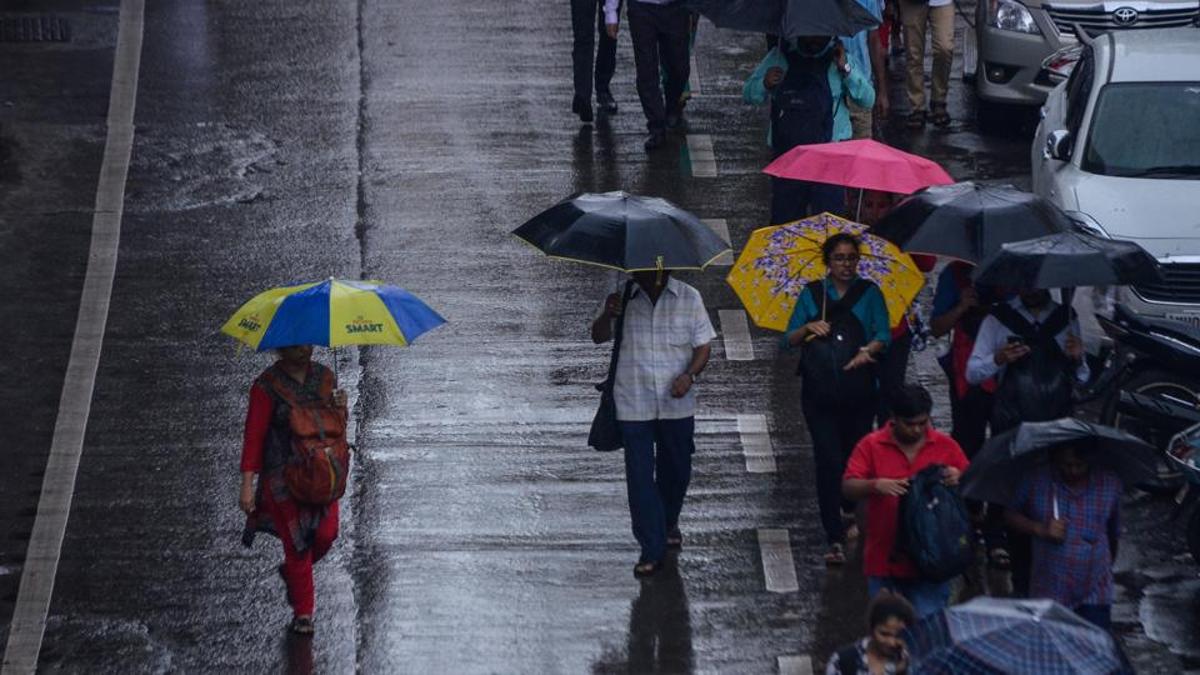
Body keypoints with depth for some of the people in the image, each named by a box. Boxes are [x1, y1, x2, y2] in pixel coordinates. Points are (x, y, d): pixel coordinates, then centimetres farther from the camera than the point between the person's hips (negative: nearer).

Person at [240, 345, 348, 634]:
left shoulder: (324, 377, 8)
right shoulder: (267, 386, -8)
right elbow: (253, 435, -10)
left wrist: (340, 407, -7)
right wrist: (247, 483, -16)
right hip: (283, 474, -4)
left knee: (325, 533, -9)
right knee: (296, 542, -5)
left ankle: (290, 571, 23)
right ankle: (303, 613, 7)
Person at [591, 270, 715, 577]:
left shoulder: (688, 298, 0)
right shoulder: (624, 298, -1)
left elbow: (702, 345, 4)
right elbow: (598, 337, -3)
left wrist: (690, 375, -15)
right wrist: (607, 315, -26)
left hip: (676, 403, 1)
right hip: (633, 405, -1)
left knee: (676, 470, 15)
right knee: (640, 476, -4)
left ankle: (669, 524, 43)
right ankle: (652, 549, 1)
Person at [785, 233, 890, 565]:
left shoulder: (869, 292, 6)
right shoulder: (812, 294, 7)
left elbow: (883, 336, -3)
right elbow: (789, 340, 5)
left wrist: (867, 350, -23)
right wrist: (808, 329, -15)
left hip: (859, 390, 1)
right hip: (820, 390, -1)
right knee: (828, 460, -9)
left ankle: (854, 513, 39)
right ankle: (835, 539, -10)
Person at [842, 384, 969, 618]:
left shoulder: (945, 445, 5)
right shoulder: (871, 445, 1)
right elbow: (848, 487, -6)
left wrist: (958, 479, -12)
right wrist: (876, 485, -26)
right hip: (884, 560, 0)